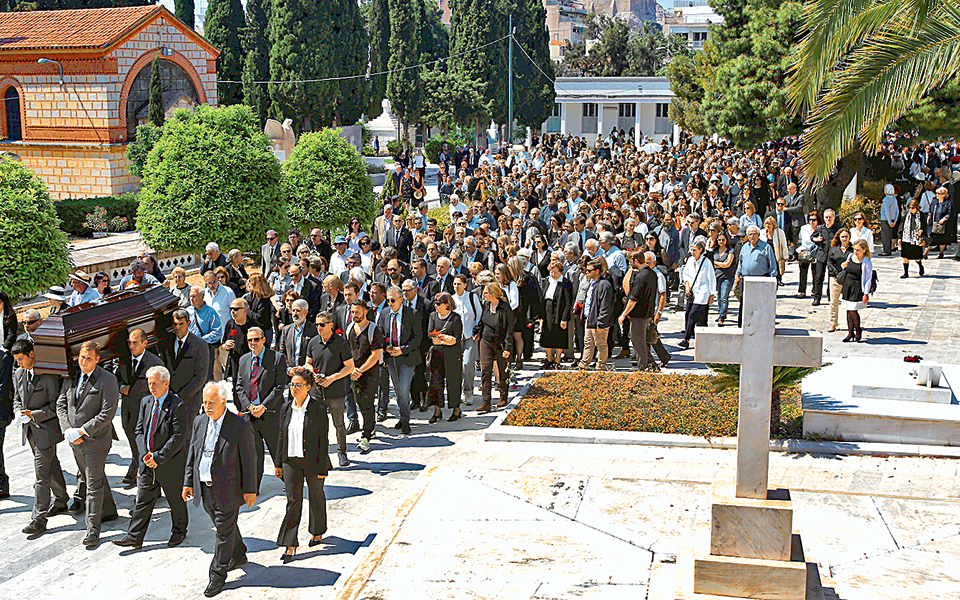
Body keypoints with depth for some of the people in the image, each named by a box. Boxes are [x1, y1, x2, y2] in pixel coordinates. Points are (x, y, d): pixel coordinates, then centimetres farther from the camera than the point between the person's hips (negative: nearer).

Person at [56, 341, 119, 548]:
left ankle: (93, 530, 0)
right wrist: (71, 430, -5)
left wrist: (82, 431, -19)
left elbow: (107, 414, -17)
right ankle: (109, 511, 39)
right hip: (75, 440, 6)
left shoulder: (108, 380, -13)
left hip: (96, 440, -6)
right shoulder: (71, 377, 5)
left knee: (94, 484, -4)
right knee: (93, 478, 20)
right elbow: (61, 404, 9)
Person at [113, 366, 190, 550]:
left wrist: (158, 457, -20)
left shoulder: (178, 405, -15)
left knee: (176, 500, 12)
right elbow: (140, 430, 9)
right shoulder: (145, 402, 6)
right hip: (147, 463, 5)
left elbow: (178, 437, -18)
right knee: (143, 500, 6)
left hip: (170, 463, -5)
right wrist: (144, 454, -6)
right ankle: (134, 537, 11)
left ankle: (178, 532, 30)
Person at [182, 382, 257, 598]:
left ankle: (218, 575, 11)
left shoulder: (240, 426, -14)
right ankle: (238, 556, 42)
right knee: (223, 525, 21)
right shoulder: (199, 422, 3)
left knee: (225, 530, 1)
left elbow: (249, 460, -10)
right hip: (205, 488, 6)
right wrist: (188, 482, 10)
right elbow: (192, 453, 11)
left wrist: (250, 490, -9)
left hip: (227, 489, -6)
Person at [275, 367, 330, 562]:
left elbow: (323, 439, -11)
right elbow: (281, 436, 9)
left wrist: (322, 467, -12)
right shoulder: (286, 408, 1)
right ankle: (290, 546, 0)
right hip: (291, 461, 3)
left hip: (312, 461, -3)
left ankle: (318, 532, 38)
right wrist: (278, 463, 10)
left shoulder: (318, 409, -12)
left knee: (316, 497, 15)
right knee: (293, 501, -1)